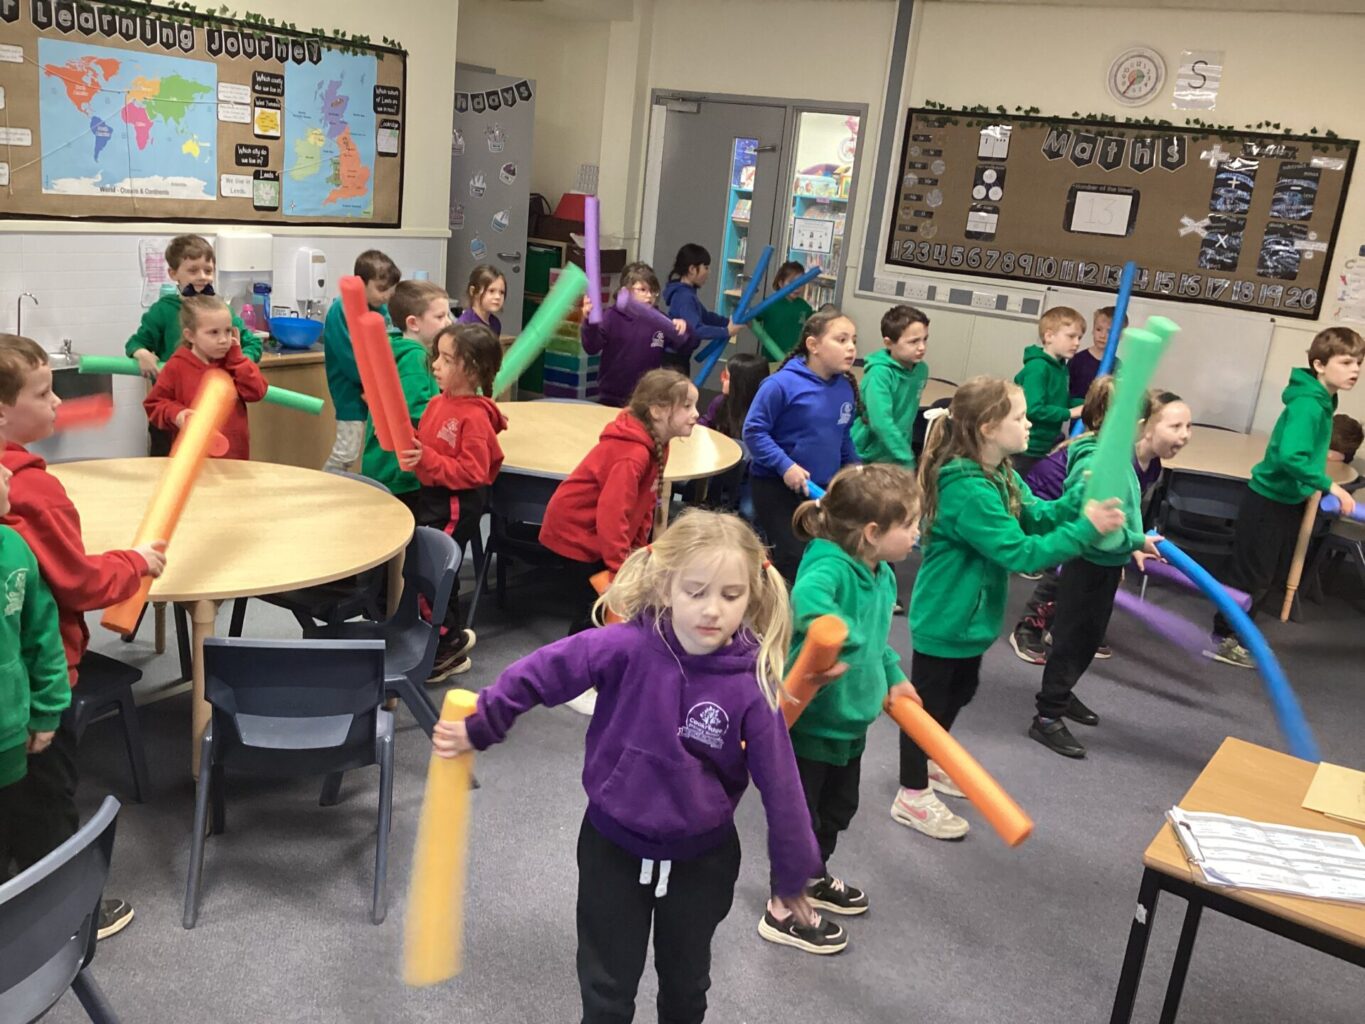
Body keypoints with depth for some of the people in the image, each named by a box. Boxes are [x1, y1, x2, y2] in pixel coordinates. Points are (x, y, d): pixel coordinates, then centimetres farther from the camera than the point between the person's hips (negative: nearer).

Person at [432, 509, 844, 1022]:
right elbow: (540, 672, -13)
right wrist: (479, 728, -5)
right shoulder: (627, 647, -24)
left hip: (702, 858, 1)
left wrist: (792, 878, -5)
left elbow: (780, 786, -13)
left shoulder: (751, 684, -21)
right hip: (613, 845, 0)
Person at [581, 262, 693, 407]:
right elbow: (592, 348, -19)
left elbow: (684, 350, 7)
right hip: (612, 399, -3)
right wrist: (589, 322, -39)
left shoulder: (659, 320, 3)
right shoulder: (612, 317, -7)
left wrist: (683, 331, -15)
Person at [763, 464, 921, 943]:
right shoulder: (829, 567, -27)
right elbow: (807, 598, -52)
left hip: (851, 719, 9)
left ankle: (814, 879, 50)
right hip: (808, 720, -9)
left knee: (838, 807, 26)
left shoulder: (883, 576, 2)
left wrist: (893, 676, 13)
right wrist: (835, 641, -58)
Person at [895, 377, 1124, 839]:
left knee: (960, 691, 26)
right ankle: (912, 796, 23)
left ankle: (928, 762, 48)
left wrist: (1079, 504, -15)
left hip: (970, 614, 10)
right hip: (943, 619, -10)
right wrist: (1086, 528, -29)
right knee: (928, 701, 6)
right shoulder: (969, 490, -32)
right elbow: (1019, 552, -31)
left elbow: (1037, 516, 3)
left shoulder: (1001, 475, 1)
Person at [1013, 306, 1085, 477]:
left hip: (1048, 447, 9)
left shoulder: (1061, 367, 8)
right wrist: (1070, 413, -21)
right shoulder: (1037, 368, -21)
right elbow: (1033, 410, -29)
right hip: (1028, 450, -9)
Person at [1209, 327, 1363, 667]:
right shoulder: (1307, 405, -24)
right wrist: (1329, 485, -30)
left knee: (1274, 576, 19)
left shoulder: (1323, 401, 4)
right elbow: (1290, 456, -35)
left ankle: (1235, 631, 33)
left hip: (1289, 500, 10)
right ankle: (1220, 640, 17)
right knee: (1252, 576, 3)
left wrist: (1315, 488, 7)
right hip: (1269, 501, -10)